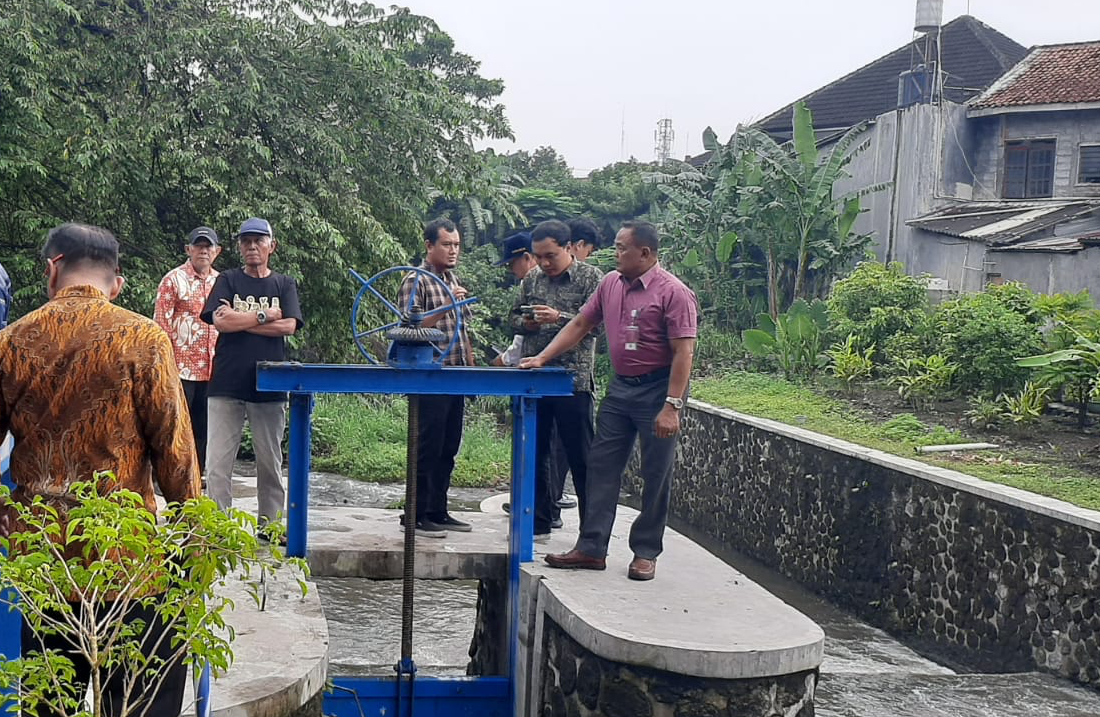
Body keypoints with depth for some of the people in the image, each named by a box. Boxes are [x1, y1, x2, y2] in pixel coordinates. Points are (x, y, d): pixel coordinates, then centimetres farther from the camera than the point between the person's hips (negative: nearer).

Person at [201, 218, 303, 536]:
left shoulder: (285, 284, 12)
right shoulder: (227, 280, 9)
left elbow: (289, 326, -5)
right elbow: (220, 321, -8)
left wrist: (240, 320, -6)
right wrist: (265, 315, -4)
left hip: (270, 387, 1)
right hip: (226, 385, -1)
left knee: (271, 462, 7)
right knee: (218, 463, -3)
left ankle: (270, 525, 17)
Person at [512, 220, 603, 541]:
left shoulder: (590, 277, -2)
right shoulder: (531, 280, 14)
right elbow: (514, 317, 21)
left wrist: (560, 317, -21)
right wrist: (525, 322, -1)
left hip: (573, 379, -5)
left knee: (580, 455, -1)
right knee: (534, 452, 11)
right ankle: (539, 523, 22)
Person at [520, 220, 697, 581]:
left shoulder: (674, 293, -14)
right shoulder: (610, 283, 7)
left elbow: (683, 353, -17)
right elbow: (580, 325, 16)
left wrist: (671, 407, -23)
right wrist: (541, 358, 8)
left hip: (657, 389, -7)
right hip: (620, 386, 7)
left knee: (655, 476, 2)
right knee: (602, 467, 5)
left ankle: (645, 553, 12)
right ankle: (591, 548, 11)